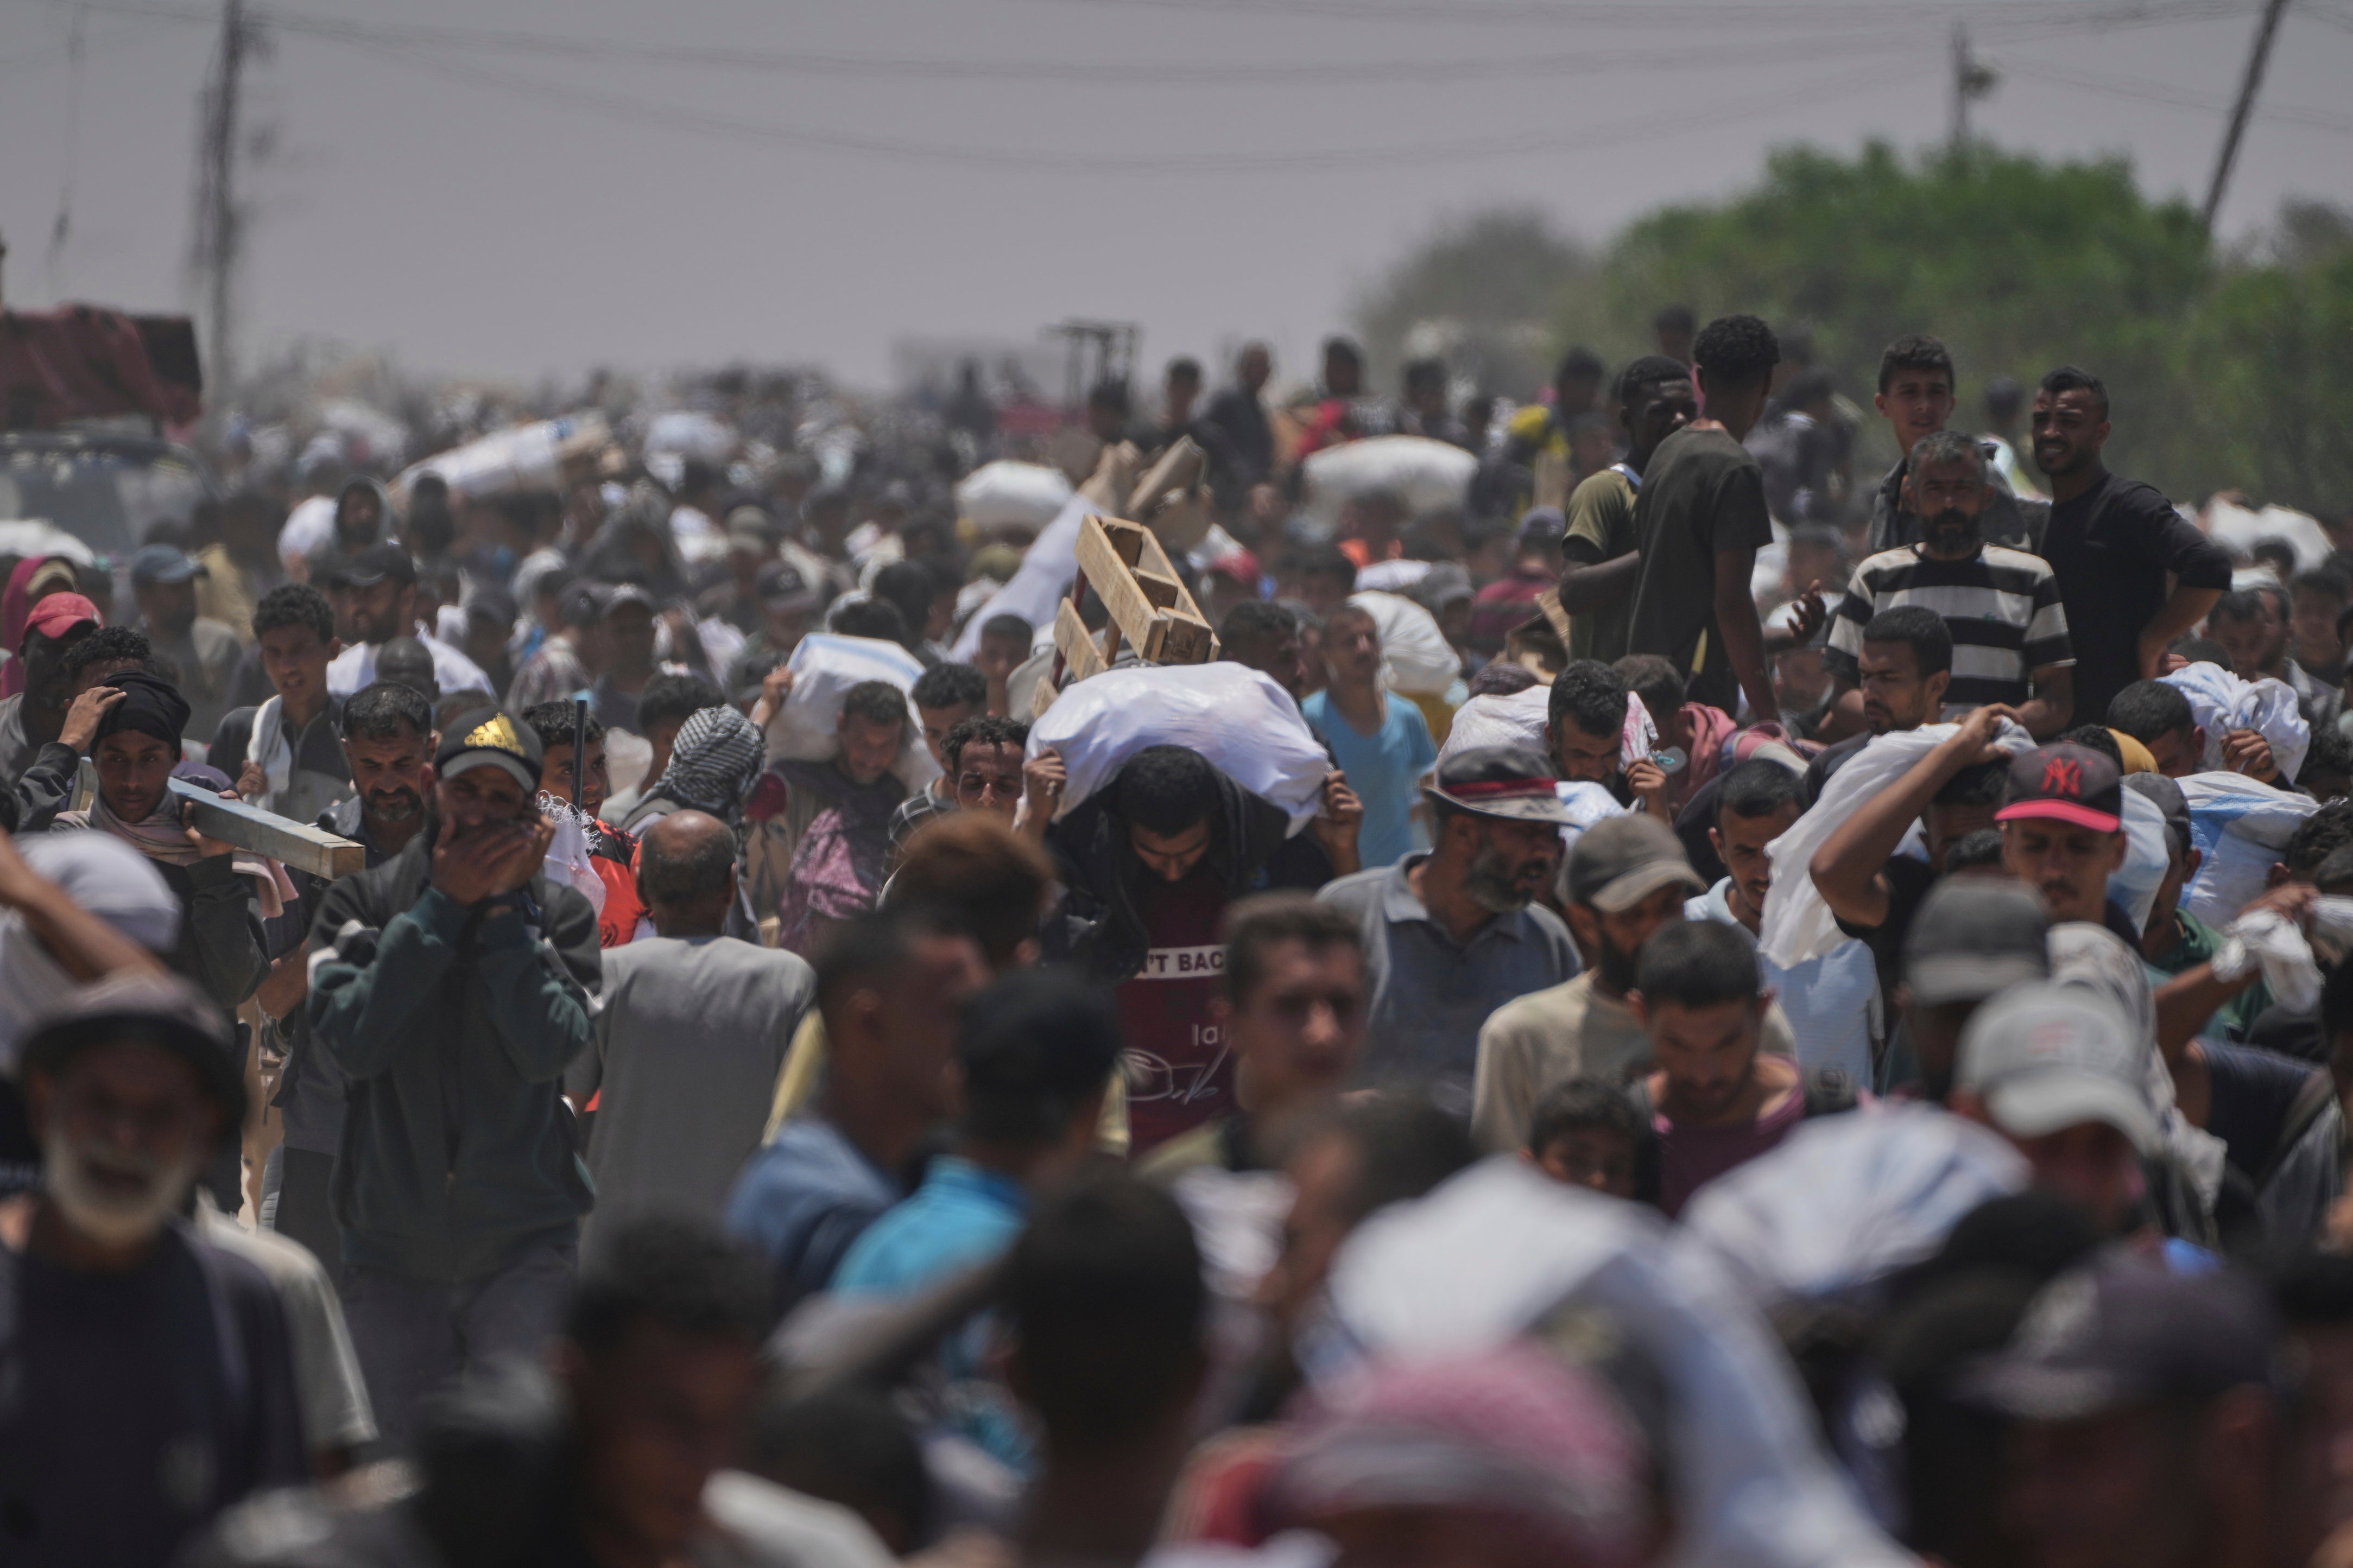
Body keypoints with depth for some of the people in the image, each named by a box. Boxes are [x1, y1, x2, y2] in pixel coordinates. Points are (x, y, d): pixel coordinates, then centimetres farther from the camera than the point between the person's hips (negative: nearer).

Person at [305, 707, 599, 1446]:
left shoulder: (559, 913, 2)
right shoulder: (364, 902, 3)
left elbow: (547, 1050, -13)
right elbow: (352, 1039, -13)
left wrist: (505, 906, -12)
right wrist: (442, 905, -13)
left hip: (524, 1252, -1)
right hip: (392, 1247, 1)